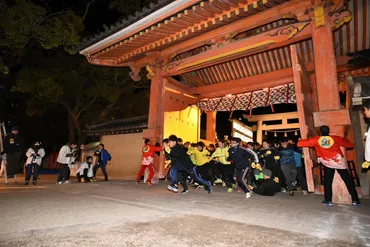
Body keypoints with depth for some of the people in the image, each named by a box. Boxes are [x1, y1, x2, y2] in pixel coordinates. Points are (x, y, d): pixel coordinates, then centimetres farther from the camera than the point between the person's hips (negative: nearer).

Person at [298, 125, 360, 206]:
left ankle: (328, 200, 9)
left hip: (327, 163, -1)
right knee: (348, 180, 13)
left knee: (327, 182, 10)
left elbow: (300, 143, -4)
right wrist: (342, 140, 32)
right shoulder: (336, 138, 3)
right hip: (340, 162, 1)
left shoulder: (316, 140, -2)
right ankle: (355, 200, 16)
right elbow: (350, 145, 14)